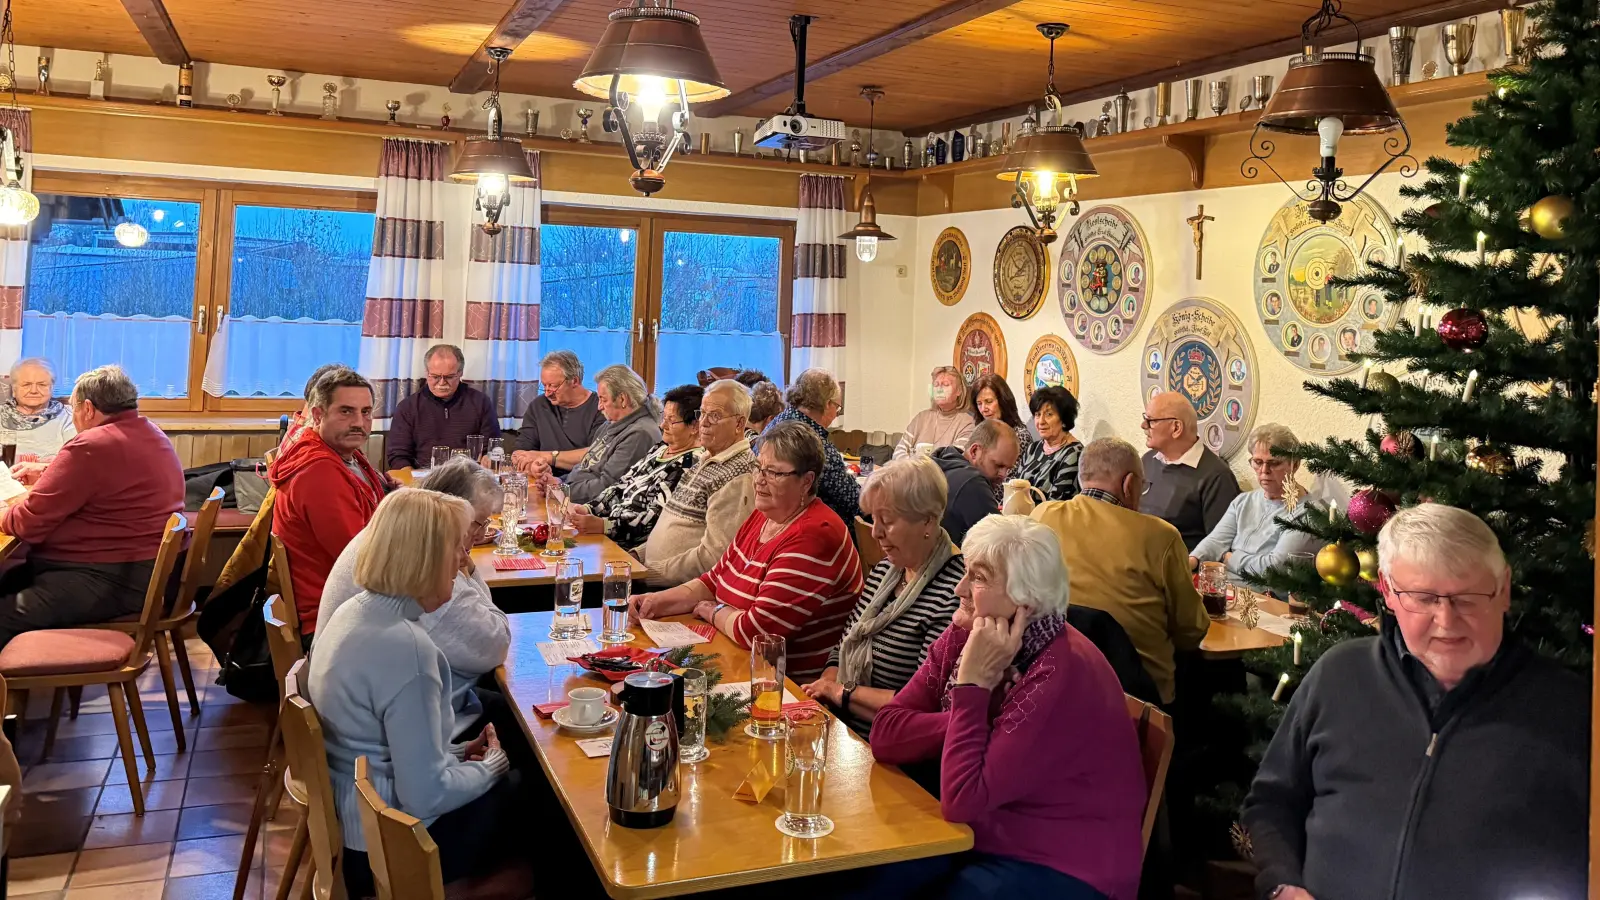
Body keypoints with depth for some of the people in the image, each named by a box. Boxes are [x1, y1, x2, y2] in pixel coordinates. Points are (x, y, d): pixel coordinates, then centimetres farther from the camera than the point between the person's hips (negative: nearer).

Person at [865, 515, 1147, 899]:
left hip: (1062, 867, -6)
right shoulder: (964, 635, -2)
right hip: (984, 836, 6)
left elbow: (962, 800, -26)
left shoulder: (1060, 675, -24)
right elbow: (886, 733, -8)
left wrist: (974, 683, -26)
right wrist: (976, 722, -20)